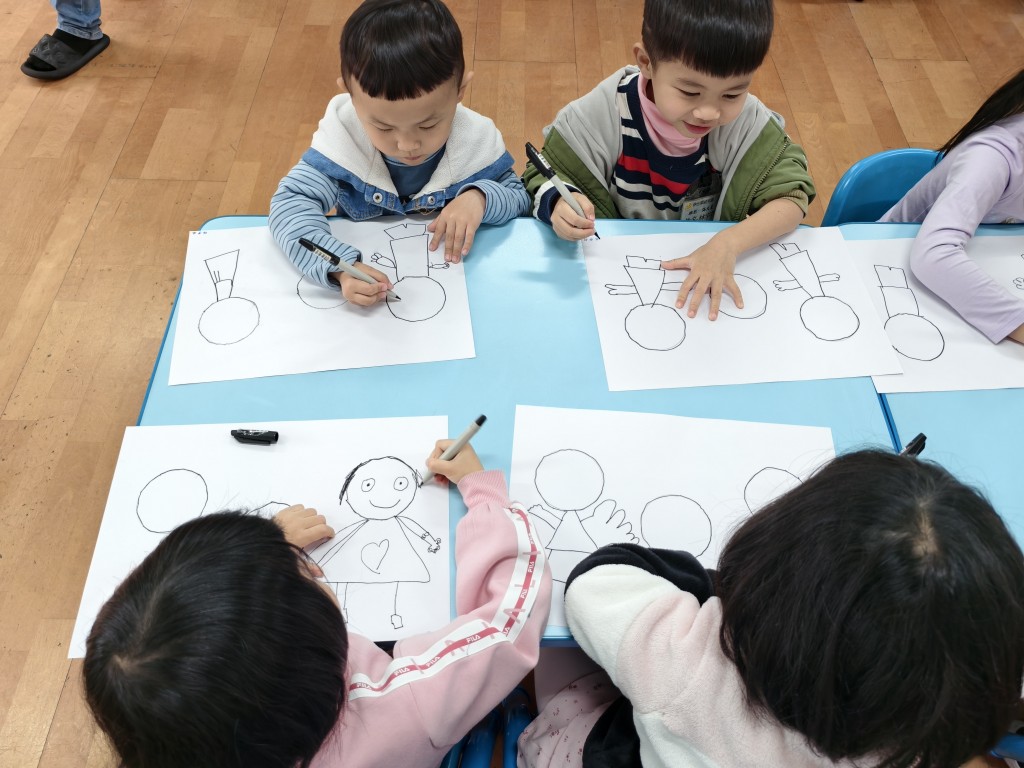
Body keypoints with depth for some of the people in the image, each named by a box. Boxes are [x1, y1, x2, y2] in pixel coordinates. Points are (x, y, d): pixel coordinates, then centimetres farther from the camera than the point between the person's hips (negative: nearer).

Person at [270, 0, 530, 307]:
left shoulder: (477, 141, -16)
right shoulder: (342, 135, -19)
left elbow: (519, 198, -2)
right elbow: (289, 202, -22)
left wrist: (480, 197, -26)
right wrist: (339, 266, -39)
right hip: (364, 265, -1)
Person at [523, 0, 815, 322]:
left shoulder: (749, 123, -14)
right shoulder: (604, 113, -18)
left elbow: (791, 196, -13)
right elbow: (544, 178, -8)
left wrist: (729, 243, -32)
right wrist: (559, 202, -33)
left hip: (712, 269, 1)